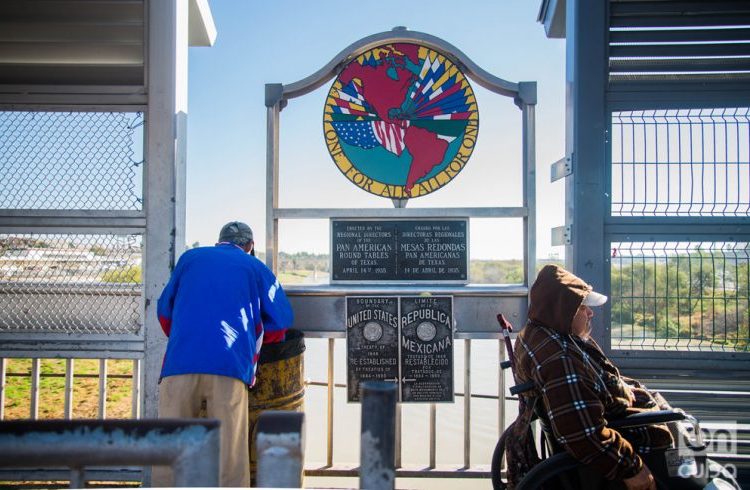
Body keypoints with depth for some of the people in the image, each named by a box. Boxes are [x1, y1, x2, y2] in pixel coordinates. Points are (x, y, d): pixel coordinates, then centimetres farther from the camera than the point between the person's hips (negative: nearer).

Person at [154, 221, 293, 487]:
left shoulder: (190, 257, 22)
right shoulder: (257, 268, 17)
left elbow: (164, 312, 24)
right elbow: (280, 324, 14)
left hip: (180, 363, 2)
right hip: (230, 366, -1)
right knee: (230, 453, 4)